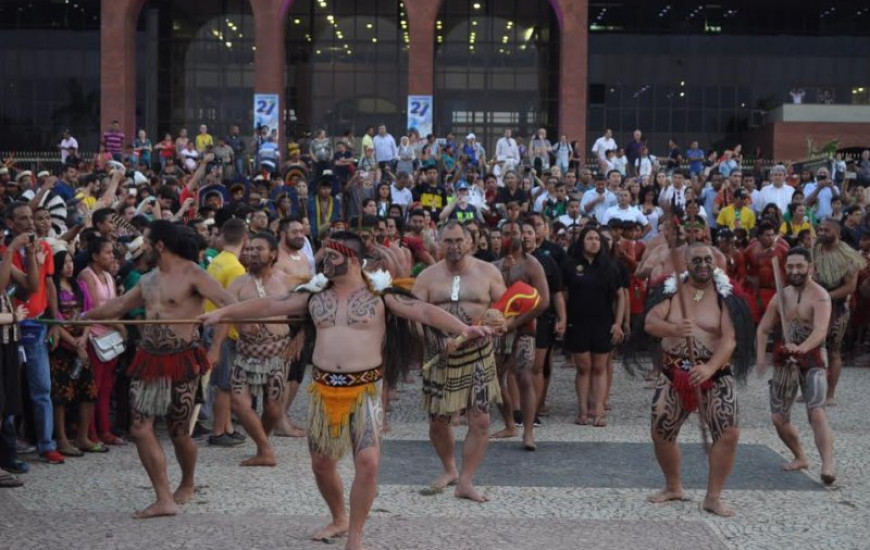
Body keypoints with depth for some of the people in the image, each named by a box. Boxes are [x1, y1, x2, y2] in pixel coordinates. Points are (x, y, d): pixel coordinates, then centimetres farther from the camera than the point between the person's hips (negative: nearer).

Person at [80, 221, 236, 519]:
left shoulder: (192, 275, -10)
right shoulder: (149, 280, 14)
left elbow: (227, 302, -22)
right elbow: (119, 305, 26)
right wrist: (85, 317, 29)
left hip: (182, 361, -7)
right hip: (149, 359, 7)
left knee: (178, 432, 4)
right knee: (141, 429, -4)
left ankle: (186, 485, 31)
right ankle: (164, 500, -2)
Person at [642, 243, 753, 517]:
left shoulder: (724, 296, -4)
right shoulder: (671, 291, 2)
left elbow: (730, 339, -14)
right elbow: (649, 323, -9)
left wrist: (709, 368, -30)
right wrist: (673, 329, -31)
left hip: (715, 374, -2)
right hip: (674, 373, 2)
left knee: (729, 433, -13)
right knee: (660, 432, 6)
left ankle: (713, 497, 1)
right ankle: (673, 487, 30)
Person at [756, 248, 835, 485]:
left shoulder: (820, 296, -13)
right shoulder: (781, 296, 7)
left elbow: (820, 331, -28)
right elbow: (763, 329, 12)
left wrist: (801, 348, -47)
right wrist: (760, 355, -6)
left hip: (813, 360, -6)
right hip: (785, 360, 6)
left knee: (817, 413, -23)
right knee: (778, 418, 7)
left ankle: (828, 465, -28)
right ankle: (800, 458, 28)